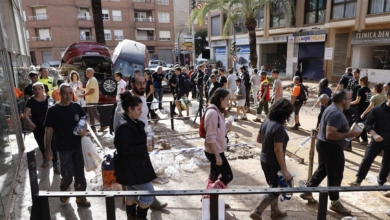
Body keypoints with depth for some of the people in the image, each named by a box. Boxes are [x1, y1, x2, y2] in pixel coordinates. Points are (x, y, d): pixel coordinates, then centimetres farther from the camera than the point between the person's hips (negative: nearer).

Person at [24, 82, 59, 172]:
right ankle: (45, 158, 45)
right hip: (37, 126, 1)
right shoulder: (30, 100, -8)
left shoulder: (49, 98, -7)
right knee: (41, 144, 19)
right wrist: (30, 123, -31)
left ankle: (55, 163, 7)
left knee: (52, 144, -3)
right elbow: (26, 115, -12)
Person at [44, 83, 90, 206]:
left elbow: (83, 122, 8)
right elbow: (49, 131, -7)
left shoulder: (77, 107, -2)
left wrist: (84, 130, -14)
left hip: (77, 146, 3)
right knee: (68, 175, 1)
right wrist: (48, 149, -7)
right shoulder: (53, 110, -10)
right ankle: (64, 191, 34)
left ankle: (81, 197, 29)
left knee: (79, 173, 12)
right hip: (63, 148, -3)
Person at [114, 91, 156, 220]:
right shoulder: (124, 127, -24)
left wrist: (145, 146, 5)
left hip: (134, 165, 10)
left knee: (132, 193, 21)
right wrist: (144, 148, -21)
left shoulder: (133, 123, 6)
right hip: (131, 167, -10)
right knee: (148, 193, 0)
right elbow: (125, 149, -27)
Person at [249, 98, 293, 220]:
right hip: (273, 164, -8)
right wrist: (285, 170, -23)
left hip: (264, 160, 8)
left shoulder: (266, 121, -3)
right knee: (275, 190, 11)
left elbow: (259, 139, 8)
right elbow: (278, 150, -27)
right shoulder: (279, 128, -27)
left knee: (273, 187, 24)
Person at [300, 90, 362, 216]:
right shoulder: (336, 114, -25)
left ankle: (307, 192, 31)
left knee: (322, 170, 21)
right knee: (335, 175, 5)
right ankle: (335, 203, 22)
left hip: (324, 145, 11)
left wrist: (347, 131, 20)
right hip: (331, 147, -11)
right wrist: (349, 134, -25)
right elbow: (330, 135, -31)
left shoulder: (332, 108, 9)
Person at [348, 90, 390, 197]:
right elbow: (368, 124, -8)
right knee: (367, 159, -10)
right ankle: (358, 180, 4)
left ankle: (381, 185, 29)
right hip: (377, 140, -2)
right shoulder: (377, 109, -8)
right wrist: (374, 135, -22)